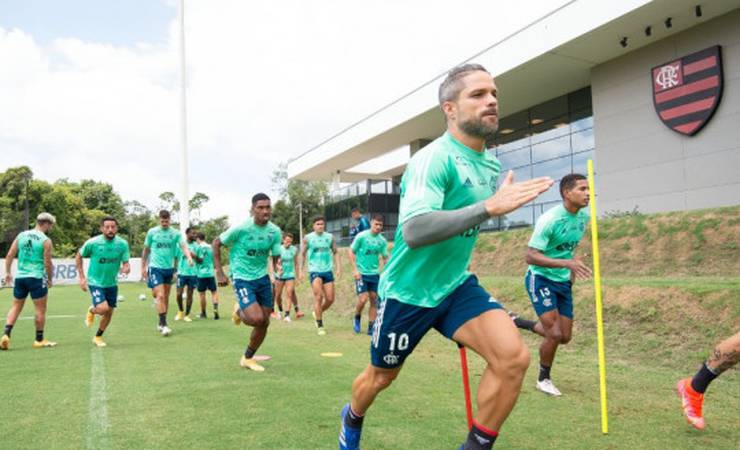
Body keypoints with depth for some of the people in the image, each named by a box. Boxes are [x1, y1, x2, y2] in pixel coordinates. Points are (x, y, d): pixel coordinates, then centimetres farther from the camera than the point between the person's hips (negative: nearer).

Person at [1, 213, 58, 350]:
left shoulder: (21, 235, 7)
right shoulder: (46, 241, -8)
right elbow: (48, 263, -10)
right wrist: (50, 279, 4)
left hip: (20, 276, 5)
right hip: (37, 277, -5)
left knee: (16, 307, 17)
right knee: (40, 309, 6)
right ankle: (39, 340, 13)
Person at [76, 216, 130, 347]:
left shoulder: (122, 244, -10)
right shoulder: (92, 242, -15)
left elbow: (126, 264, -6)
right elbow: (78, 257, 0)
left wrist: (126, 268, -31)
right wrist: (82, 277, -3)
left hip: (112, 283, 4)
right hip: (95, 282, -3)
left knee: (109, 313, 10)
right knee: (103, 309, -21)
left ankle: (98, 337, 34)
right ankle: (92, 311, 17)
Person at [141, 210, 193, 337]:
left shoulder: (176, 233, 1)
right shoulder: (152, 232, 0)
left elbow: (183, 246, -12)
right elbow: (146, 250, 9)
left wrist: (189, 258, -31)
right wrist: (143, 267, 10)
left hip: (169, 268, 3)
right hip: (155, 268, -3)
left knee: (166, 297, 11)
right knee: (160, 296, -13)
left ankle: (161, 323, 24)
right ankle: (163, 325, -10)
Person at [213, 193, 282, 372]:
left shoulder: (275, 231, -5)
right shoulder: (240, 228, -17)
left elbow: (275, 257, 4)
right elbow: (216, 243, -5)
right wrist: (220, 272, -9)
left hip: (263, 278, 5)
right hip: (242, 279, -5)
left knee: (265, 322, 5)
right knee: (257, 319, -20)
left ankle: (248, 358, 27)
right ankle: (239, 312, 17)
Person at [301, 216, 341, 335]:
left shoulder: (330, 237, 4)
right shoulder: (308, 238, -2)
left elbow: (335, 252, 12)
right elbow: (303, 254, 9)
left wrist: (338, 268, 3)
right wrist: (302, 269, 6)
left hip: (328, 271, 3)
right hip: (314, 271, -3)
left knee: (330, 299, 2)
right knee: (318, 297, -12)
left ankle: (318, 313, 31)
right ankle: (320, 326, -1)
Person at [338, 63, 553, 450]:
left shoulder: (493, 167, 3)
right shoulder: (433, 158, -22)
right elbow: (413, 231, -38)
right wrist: (490, 206, -42)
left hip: (456, 285, 6)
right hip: (408, 289, -5)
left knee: (513, 357, -17)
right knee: (381, 376, 15)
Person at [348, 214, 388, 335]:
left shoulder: (382, 240, 3)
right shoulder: (361, 236, -8)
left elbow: (385, 257, 11)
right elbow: (351, 252, -4)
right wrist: (355, 269, -12)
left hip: (375, 274, 4)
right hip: (361, 274, -4)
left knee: (374, 300, 4)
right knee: (363, 299, -12)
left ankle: (371, 327, 13)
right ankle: (357, 318, 18)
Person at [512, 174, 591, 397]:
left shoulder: (584, 217, 1)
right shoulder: (549, 219, -23)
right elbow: (530, 256, -26)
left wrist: (573, 270, 9)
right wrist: (567, 262, -34)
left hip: (564, 282, 7)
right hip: (540, 279, -7)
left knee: (565, 337, 9)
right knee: (555, 334, -12)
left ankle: (519, 323, 31)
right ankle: (543, 379, 14)